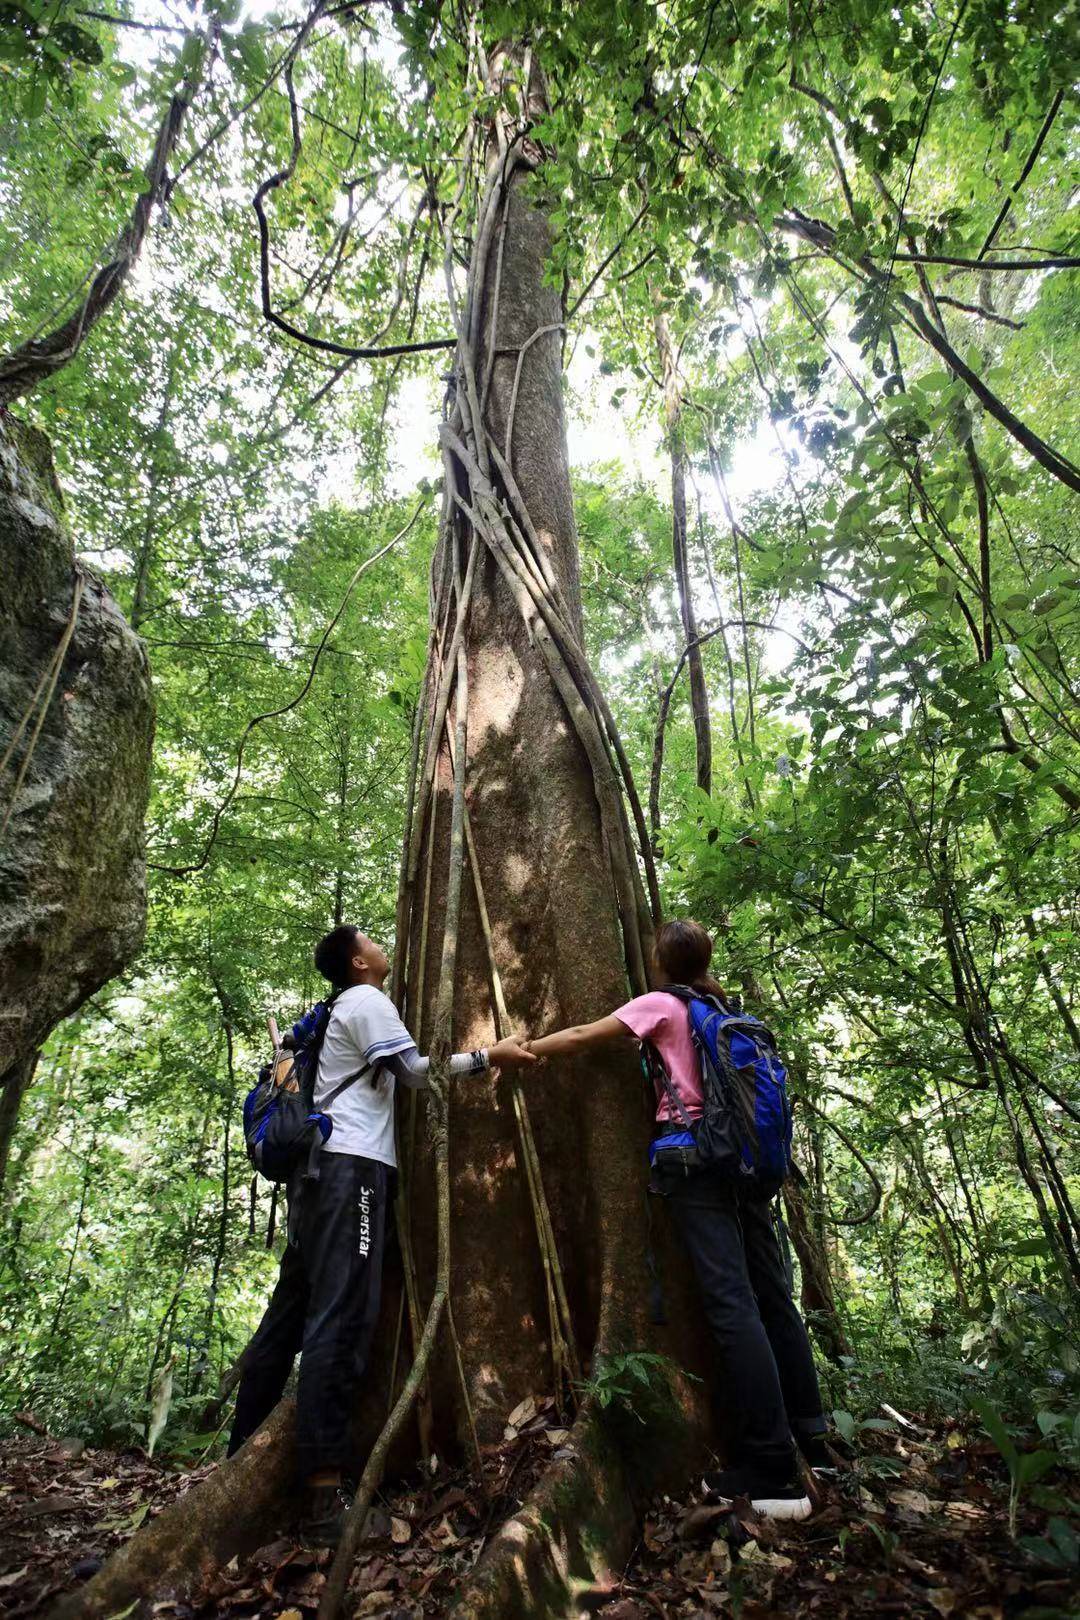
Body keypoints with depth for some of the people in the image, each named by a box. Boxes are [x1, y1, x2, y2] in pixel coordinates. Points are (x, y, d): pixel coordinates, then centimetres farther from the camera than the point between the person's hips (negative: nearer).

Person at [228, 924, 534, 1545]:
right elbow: (414, 1068, -10)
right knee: (340, 1319, -15)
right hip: (354, 1165, -10)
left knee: (291, 1313, 12)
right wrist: (488, 1057, -6)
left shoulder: (345, 1009, 27)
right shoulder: (367, 1000, -3)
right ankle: (325, 1496, -16)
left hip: (326, 1164, 10)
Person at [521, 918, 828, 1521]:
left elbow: (581, 1038, -1)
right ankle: (813, 1441, 22)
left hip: (695, 1160, -7)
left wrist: (520, 1051, 8)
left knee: (732, 1304, -8)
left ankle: (773, 1475, -6)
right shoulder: (725, 1010, 17)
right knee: (772, 1296, 13)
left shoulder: (661, 1004, -2)